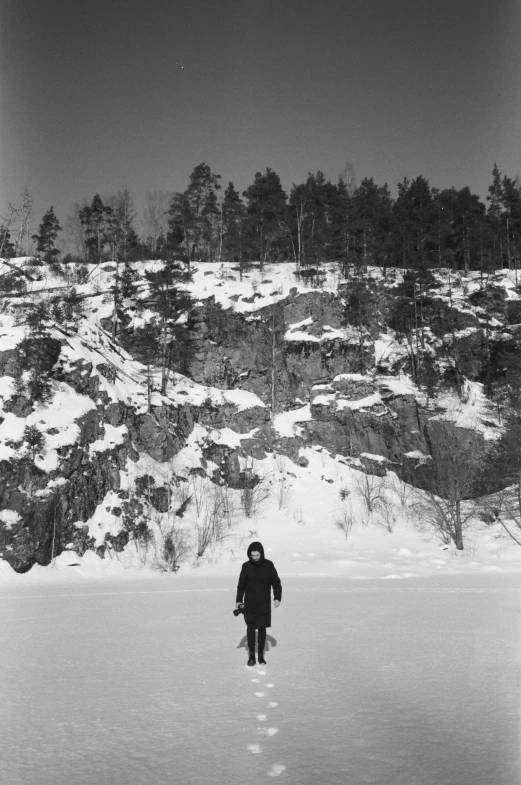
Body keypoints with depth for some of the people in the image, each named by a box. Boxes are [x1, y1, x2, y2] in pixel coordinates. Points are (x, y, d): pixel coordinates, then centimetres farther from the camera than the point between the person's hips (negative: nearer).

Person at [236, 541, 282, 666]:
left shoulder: (269, 565, -6)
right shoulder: (246, 566, -4)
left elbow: (276, 583, -1)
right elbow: (241, 584, 5)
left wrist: (277, 598, -12)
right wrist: (239, 600, 0)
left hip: (264, 604, 0)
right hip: (250, 603, 0)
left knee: (262, 628, 4)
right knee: (250, 628, -8)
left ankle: (261, 655, 16)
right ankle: (251, 655, 2)